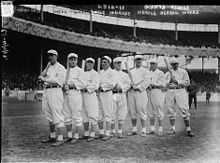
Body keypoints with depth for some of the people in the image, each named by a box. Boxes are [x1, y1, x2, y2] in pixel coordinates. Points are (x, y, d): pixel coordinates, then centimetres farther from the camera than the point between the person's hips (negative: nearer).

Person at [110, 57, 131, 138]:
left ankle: (120, 132, 5)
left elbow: (128, 84, 5)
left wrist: (120, 87, -11)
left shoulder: (125, 75, 16)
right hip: (112, 94, -2)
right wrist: (113, 86, -14)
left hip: (122, 94, 2)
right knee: (112, 114, -5)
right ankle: (113, 131, 5)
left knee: (121, 114, -1)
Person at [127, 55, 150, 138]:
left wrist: (138, 87, -11)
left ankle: (144, 131, -7)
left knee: (142, 111, -9)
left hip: (140, 91, -4)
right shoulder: (131, 71, 21)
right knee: (132, 111, 3)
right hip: (131, 92, 4)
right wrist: (132, 85, -8)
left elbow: (147, 82, -3)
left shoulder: (145, 70, 9)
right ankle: (134, 130, 12)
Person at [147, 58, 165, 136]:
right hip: (149, 92, 6)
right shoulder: (148, 73, 20)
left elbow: (162, 84, -7)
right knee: (150, 112, 5)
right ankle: (152, 129, 11)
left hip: (157, 91, -6)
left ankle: (160, 130, -2)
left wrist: (153, 84, -14)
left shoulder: (160, 73, 2)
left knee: (159, 112, -5)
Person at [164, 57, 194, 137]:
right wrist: (169, 81, -11)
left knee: (184, 110, -10)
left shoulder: (183, 72, 6)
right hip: (170, 92, 3)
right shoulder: (168, 73, 15)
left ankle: (188, 129, -6)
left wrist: (177, 81, -14)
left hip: (180, 91, -3)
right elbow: (164, 84, 10)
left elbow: (187, 82, -2)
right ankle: (173, 129, 13)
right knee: (171, 111, 3)